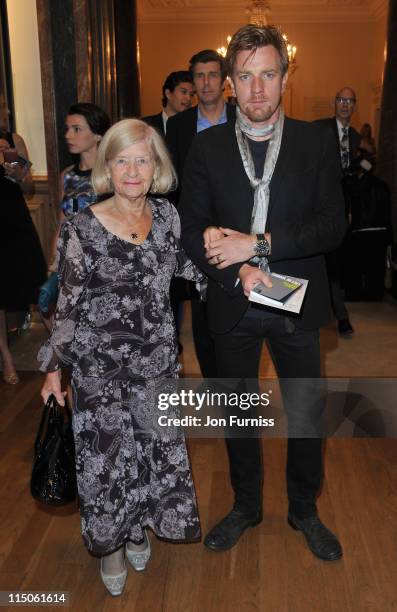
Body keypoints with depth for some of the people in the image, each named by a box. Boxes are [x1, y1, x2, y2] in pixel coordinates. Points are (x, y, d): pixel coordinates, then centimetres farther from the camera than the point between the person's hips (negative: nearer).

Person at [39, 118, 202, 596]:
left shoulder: (166, 214, -3)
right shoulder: (82, 229, -14)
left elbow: (185, 265, 12)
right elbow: (68, 305, -8)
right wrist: (53, 369, -4)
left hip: (158, 359, 4)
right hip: (101, 365, -3)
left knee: (156, 448, 15)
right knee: (108, 455, 9)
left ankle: (138, 529, 45)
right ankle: (110, 544, 38)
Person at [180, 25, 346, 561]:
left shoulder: (316, 141, -2)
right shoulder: (207, 146, 0)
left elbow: (332, 225, -10)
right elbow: (190, 229, -3)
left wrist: (258, 243, -21)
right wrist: (238, 270, -19)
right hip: (232, 304, 1)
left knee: (307, 416, 11)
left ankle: (304, 510, 38)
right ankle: (246, 506, 41)